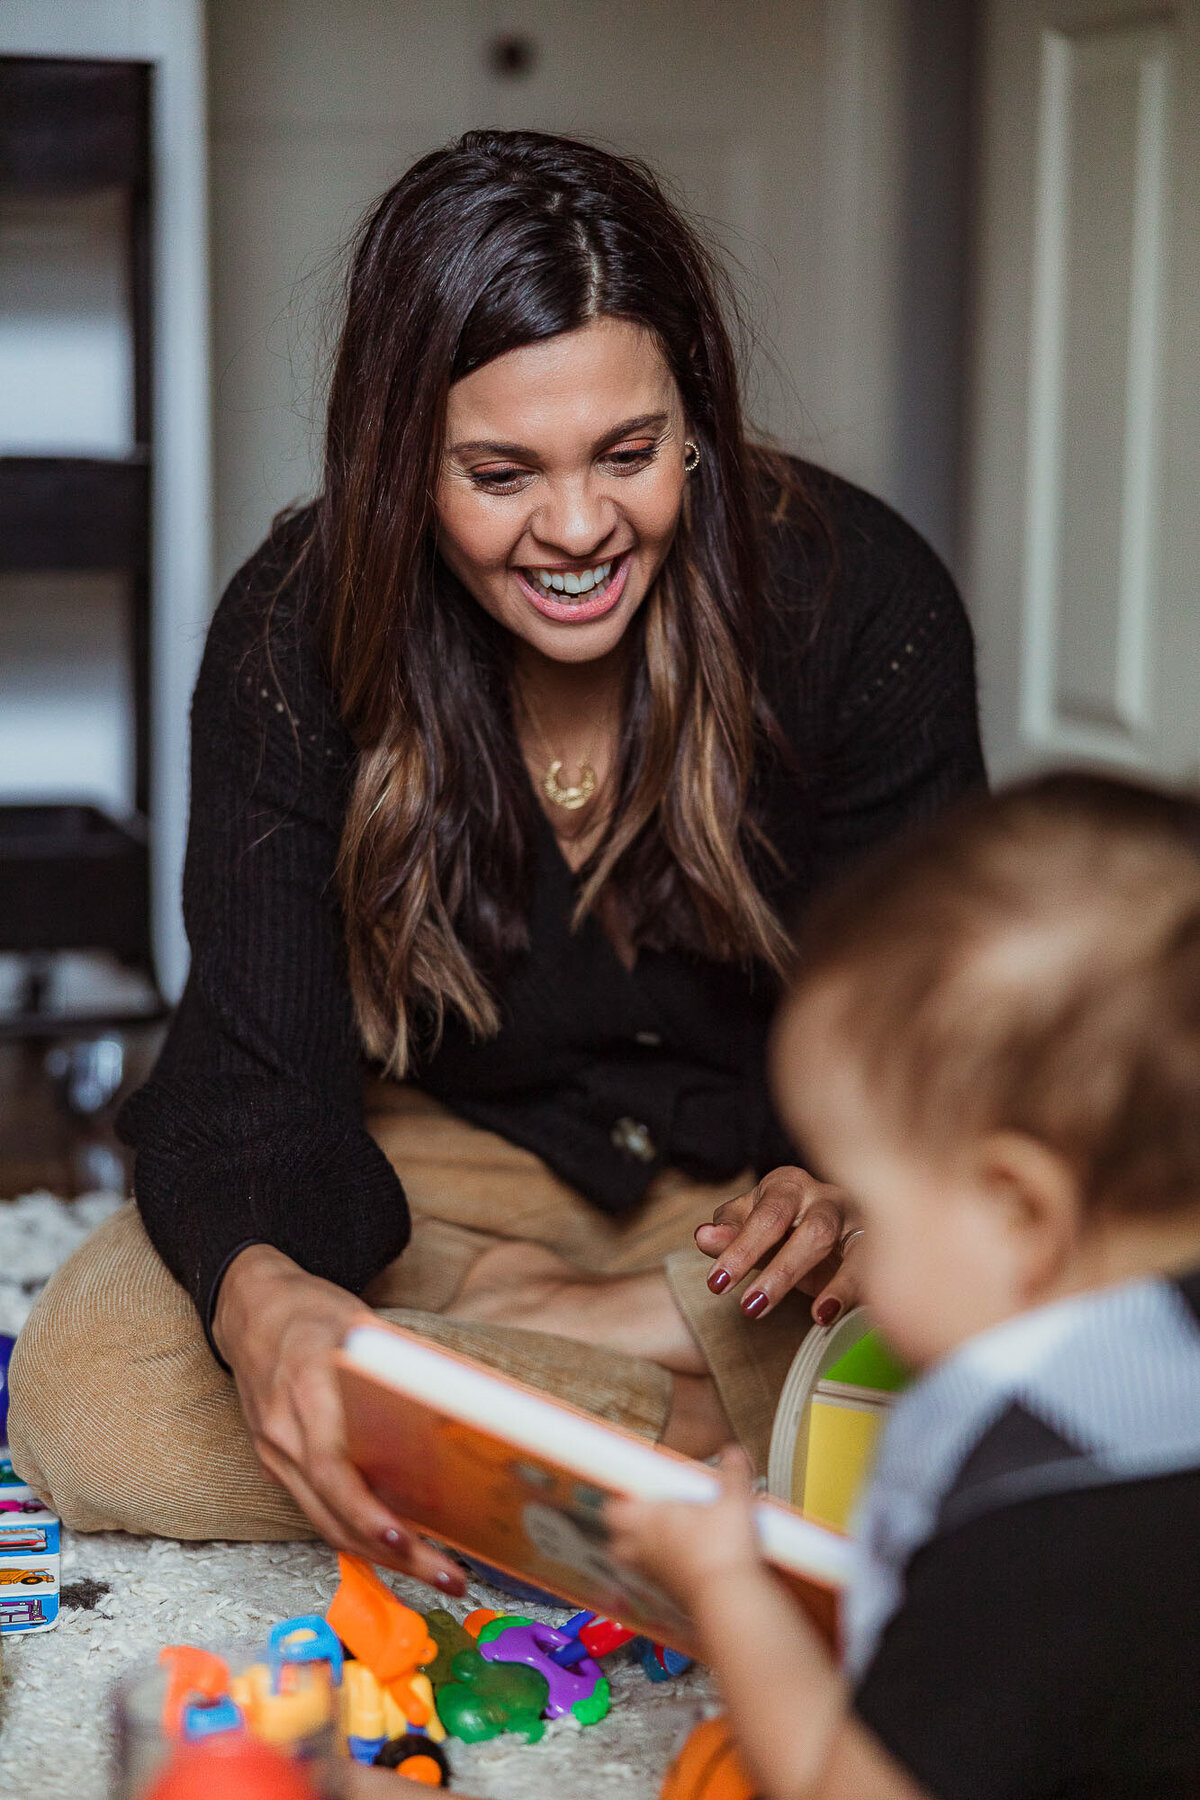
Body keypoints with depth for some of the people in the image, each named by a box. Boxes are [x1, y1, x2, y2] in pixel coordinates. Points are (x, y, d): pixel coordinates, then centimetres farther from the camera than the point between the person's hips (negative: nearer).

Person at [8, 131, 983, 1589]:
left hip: (769, 1176, 0)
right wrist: (264, 1295, -45)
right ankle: (727, 1418, -20)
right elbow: (257, 1072, -21)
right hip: (457, 1161, 1)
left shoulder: (858, 602, -18)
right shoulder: (298, 636, -17)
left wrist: (850, 1188, -35)